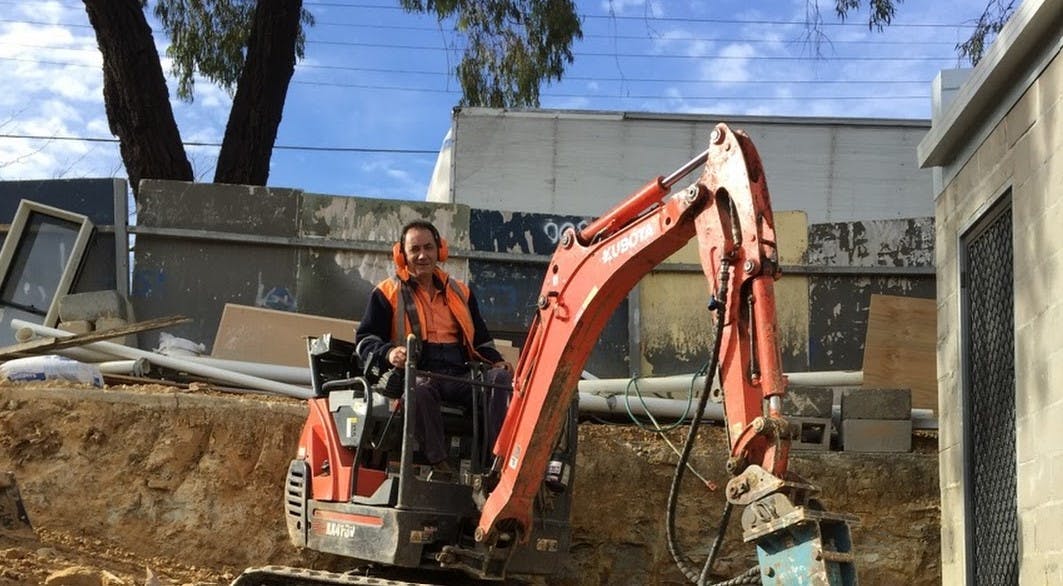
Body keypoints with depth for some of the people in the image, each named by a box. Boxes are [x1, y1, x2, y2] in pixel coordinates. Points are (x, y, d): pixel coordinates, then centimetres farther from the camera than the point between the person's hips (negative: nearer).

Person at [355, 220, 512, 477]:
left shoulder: (460, 292, 24)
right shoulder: (388, 293, 12)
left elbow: (481, 339, 29)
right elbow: (365, 339, 6)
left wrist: (497, 361, 7)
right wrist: (388, 353, -17)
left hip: (460, 377, 4)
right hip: (415, 372, -4)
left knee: (501, 377, -23)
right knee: (420, 387, -40)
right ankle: (438, 463, -42)